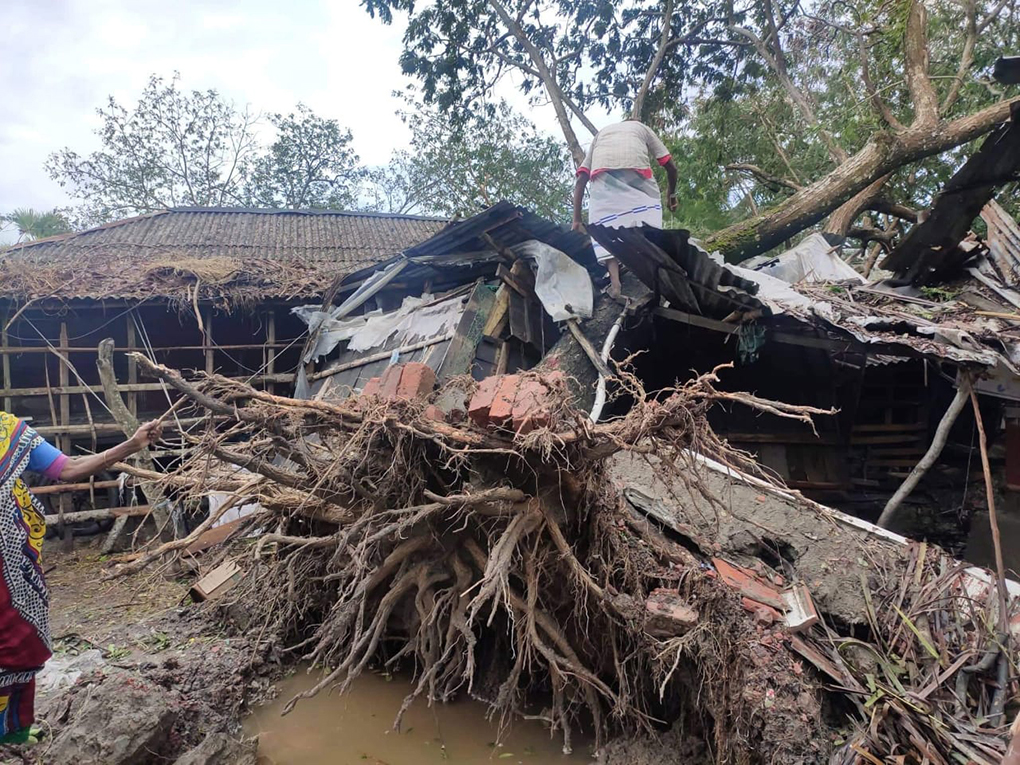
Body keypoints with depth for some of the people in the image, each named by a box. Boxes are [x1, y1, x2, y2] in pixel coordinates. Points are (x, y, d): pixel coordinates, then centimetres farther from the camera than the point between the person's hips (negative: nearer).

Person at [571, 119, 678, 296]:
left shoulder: (601, 133, 40)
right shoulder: (642, 128, 37)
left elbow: (581, 180, 26)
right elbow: (671, 167, 30)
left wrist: (577, 220, 24)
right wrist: (671, 193, 49)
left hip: (602, 175, 1)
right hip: (637, 169, -1)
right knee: (649, 228, 5)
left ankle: (615, 282, -20)